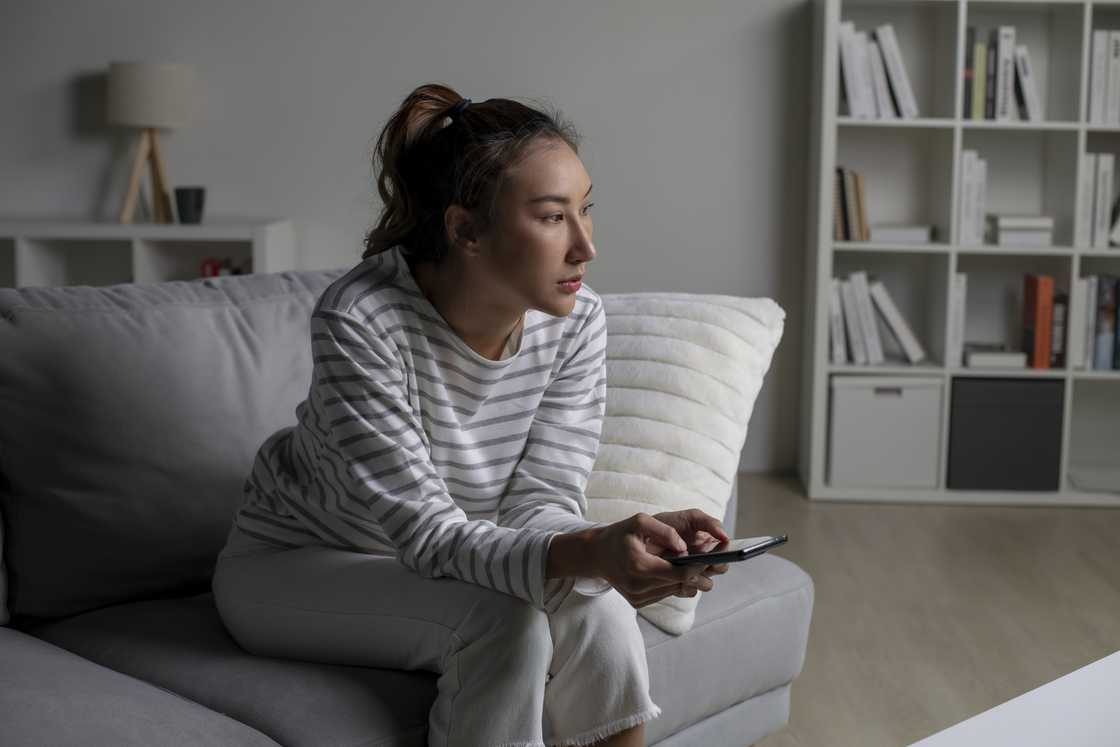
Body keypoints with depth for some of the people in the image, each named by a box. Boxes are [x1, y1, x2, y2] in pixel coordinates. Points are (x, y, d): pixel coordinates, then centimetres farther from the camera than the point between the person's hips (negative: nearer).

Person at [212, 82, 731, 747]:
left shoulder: (577, 322, -15)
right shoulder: (358, 323, -30)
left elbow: (539, 503, -15)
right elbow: (426, 531, -31)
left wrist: (625, 544, -38)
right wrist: (588, 553, -48)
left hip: (453, 559, 4)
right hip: (294, 567, -4)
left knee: (599, 612, -24)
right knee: (500, 620, -30)